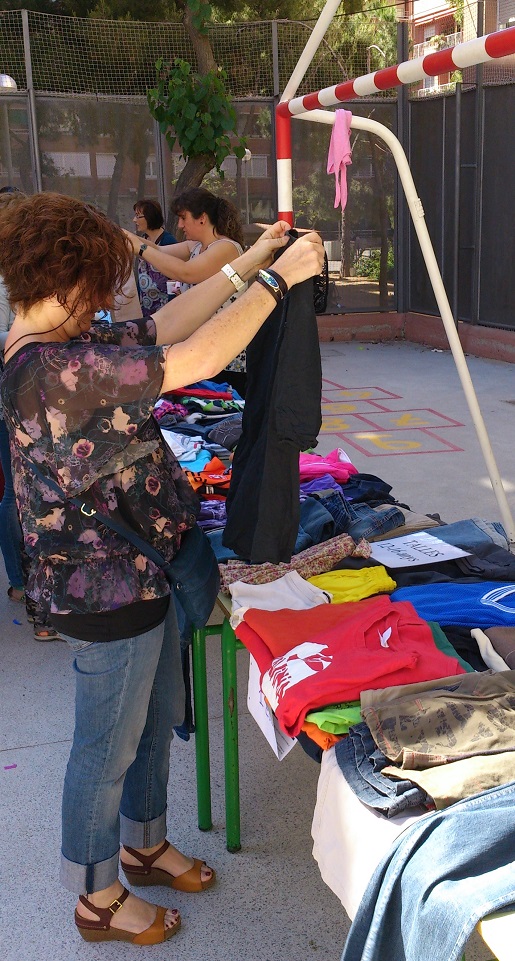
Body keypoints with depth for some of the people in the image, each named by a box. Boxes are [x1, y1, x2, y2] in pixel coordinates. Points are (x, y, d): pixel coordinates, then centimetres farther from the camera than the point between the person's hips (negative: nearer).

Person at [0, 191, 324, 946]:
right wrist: (279, 277, -23)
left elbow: (164, 327, 10)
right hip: (108, 594, -10)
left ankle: (143, 844, 49)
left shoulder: (66, 348, 2)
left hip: (142, 573, 10)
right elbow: (194, 361, -33)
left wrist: (248, 263, 6)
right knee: (108, 748, 11)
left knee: (157, 721, 26)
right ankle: (99, 899, 34)